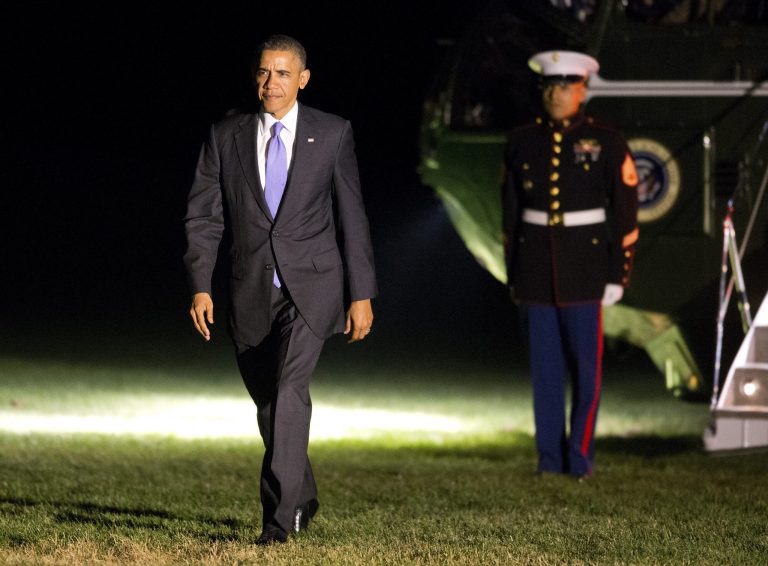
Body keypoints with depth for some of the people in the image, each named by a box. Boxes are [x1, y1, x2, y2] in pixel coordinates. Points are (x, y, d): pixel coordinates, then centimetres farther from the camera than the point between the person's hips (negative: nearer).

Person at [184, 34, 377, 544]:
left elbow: (352, 217, 2)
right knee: (270, 404, 12)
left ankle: (281, 513, -24)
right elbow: (203, 216, 4)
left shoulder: (333, 134, 1)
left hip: (311, 286, -3)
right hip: (251, 292, 3)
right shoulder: (226, 137, 4)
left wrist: (361, 295, -1)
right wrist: (200, 287, -7)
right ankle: (303, 499, 34)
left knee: (289, 388, -22)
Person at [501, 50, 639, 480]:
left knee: (586, 365, -4)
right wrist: (514, 274, 10)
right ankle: (550, 457, 11)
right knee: (545, 367, 5)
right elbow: (511, 212, 12)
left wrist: (618, 276, -6)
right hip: (536, 267, 2)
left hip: (585, 266, -2)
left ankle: (581, 456, 4)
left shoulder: (606, 142, -1)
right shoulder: (523, 142, 7)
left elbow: (625, 215, -1)